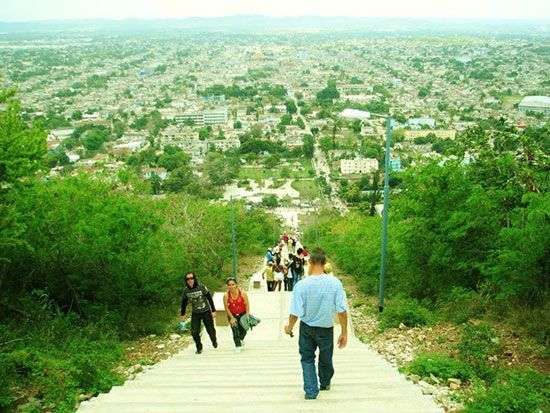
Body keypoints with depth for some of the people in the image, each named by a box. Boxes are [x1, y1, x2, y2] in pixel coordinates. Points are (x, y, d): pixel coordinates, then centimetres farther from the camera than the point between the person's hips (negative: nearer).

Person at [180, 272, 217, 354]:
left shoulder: (201, 287, -17)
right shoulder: (186, 290, -8)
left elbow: (210, 298, -10)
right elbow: (184, 302, 7)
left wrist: (213, 310, -9)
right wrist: (182, 314, 12)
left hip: (206, 312, -2)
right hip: (195, 313, 2)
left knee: (210, 330, 7)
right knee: (194, 332, -7)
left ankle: (214, 341, 39)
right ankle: (199, 348, 15)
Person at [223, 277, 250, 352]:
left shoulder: (242, 293, -18)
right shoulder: (226, 296, -18)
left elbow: (247, 305, -9)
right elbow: (226, 308, -9)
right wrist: (231, 318, -12)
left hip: (242, 314, 1)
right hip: (232, 315, -1)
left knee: (243, 330, 10)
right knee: (235, 330, -7)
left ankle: (241, 340, 43)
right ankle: (237, 345, 12)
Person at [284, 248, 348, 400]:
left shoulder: (301, 285, -20)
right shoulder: (335, 282, -17)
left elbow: (295, 313, -16)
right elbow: (342, 310, -15)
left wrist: (289, 327, 4)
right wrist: (344, 332, -3)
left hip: (307, 327, -1)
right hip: (326, 328, 2)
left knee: (307, 359, 19)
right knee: (325, 359, 24)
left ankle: (311, 391, 16)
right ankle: (325, 383, 47)